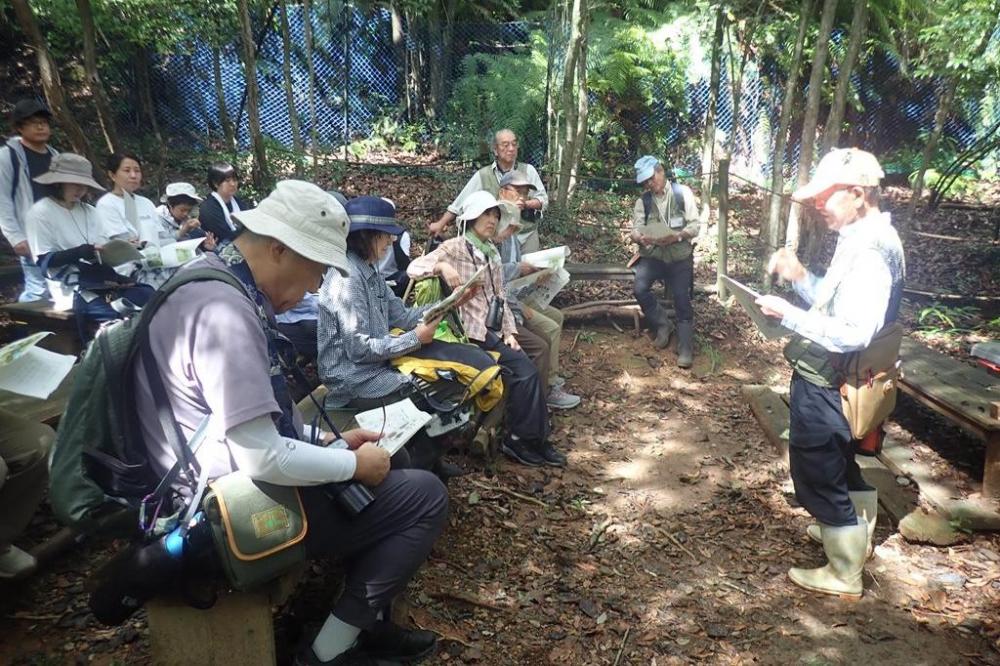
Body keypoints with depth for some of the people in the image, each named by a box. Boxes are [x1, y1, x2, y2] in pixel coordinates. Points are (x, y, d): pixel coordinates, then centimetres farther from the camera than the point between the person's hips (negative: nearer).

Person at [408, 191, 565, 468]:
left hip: (493, 330, 7)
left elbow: (499, 297, 16)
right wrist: (442, 266, -34)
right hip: (470, 331, -7)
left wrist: (509, 331, 3)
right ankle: (519, 439, -3)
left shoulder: (492, 253, 17)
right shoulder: (455, 247, -5)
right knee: (523, 369, -18)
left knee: (526, 370, -12)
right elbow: (414, 268, -15)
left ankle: (535, 439, 0)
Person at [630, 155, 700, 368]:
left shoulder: (683, 192, -2)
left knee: (682, 300, -9)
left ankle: (685, 349, 2)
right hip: (652, 256, 2)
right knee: (640, 289, -23)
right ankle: (662, 325, 1)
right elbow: (635, 230, -3)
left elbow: (695, 226, -6)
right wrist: (641, 238, -28)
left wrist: (677, 236, -26)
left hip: (680, 257, -1)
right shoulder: (642, 201, 4)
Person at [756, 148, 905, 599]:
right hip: (843, 382, 10)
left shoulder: (869, 248, -24)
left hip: (826, 388, -10)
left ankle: (844, 575, 21)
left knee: (820, 475, 4)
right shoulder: (866, 239, 8)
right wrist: (801, 277, 3)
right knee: (850, 466, 26)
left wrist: (788, 315, -28)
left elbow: (854, 333, -30)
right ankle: (859, 538, 48)